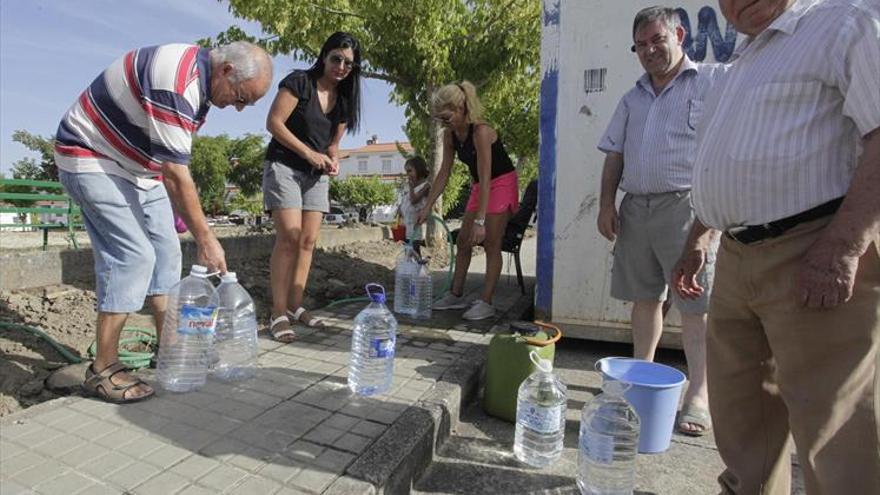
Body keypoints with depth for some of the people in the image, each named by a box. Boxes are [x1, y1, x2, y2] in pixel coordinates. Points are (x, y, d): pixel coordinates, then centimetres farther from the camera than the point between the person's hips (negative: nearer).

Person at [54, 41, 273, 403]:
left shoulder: (202, 77, 1)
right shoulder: (176, 83, -29)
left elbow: (174, 166, 9)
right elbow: (176, 174, -30)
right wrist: (205, 239, -25)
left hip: (138, 167, 9)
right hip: (92, 160, -9)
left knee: (165, 251, 5)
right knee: (132, 255, -16)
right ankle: (102, 371, -6)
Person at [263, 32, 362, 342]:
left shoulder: (344, 99, 12)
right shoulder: (299, 82, -7)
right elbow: (274, 123, -13)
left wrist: (333, 161, -5)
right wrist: (309, 153, -18)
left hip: (316, 175, 6)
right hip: (284, 166, -6)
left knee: (308, 240, 0)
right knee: (289, 237, -16)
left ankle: (295, 307, 8)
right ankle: (278, 314, -11)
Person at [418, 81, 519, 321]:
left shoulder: (480, 132, -28)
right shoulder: (450, 134, -5)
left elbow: (485, 179, -31)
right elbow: (444, 173, 1)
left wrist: (480, 220, -34)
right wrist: (428, 207, -2)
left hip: (502, 184, -8)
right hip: (479, 186, 8)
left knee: (491, 244, -7)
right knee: (462, 241, 8)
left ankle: (486, 302, 0)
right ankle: (456, 295, 18)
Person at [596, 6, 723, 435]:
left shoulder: (713, 81, 3)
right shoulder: (632, 98, 20)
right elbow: (614, 154, 16)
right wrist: (606, 204, 6)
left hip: (686, 206, -5)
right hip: (636, 207, 5)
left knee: (696, 304, -4)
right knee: (644, 298, 11)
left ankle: (699, 395, 4)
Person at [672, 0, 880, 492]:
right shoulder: (744, 63, 24)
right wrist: (698, 239, 25)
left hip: (814, 259, -8)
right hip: (736, 260, 8)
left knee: (834, 432, -2)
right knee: (740, 410, 17)